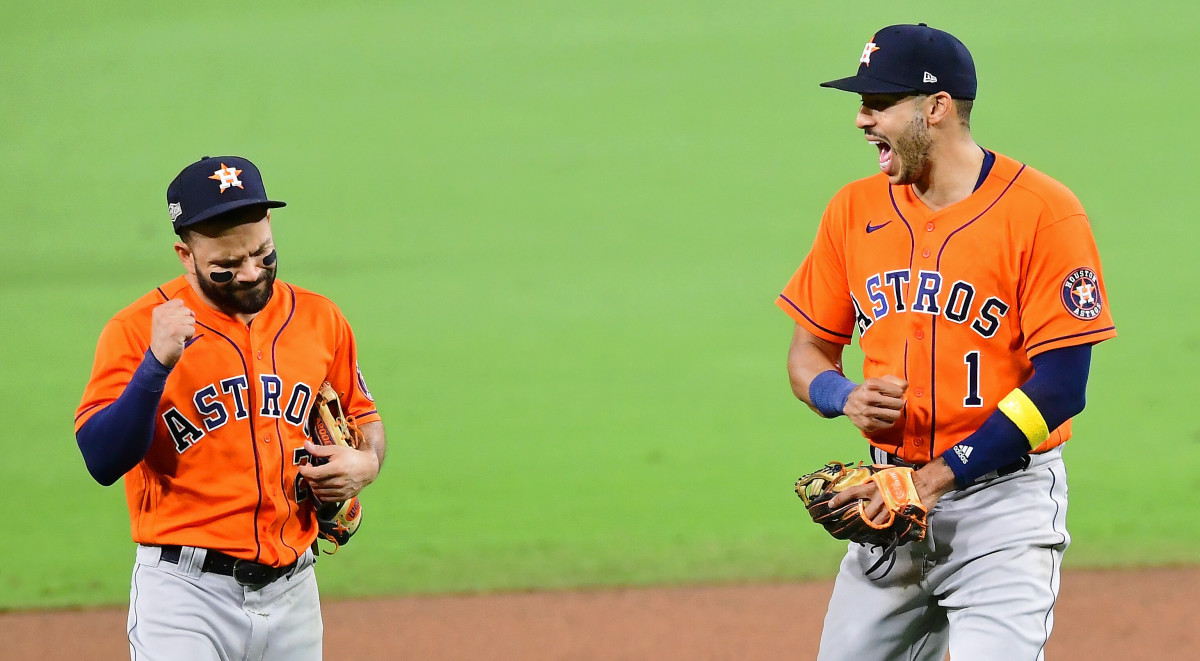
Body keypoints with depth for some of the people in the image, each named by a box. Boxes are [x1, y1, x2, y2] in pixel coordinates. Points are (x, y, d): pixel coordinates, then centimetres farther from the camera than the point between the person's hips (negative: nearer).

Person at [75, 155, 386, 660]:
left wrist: (365, 463, 1)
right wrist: (157, 364, -25)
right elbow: (102, 461, -15)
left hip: (293, 593, 5)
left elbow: (362, 416, 24)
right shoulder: (137, 329, -6)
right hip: (186, 596, -5)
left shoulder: (319, 320, 9)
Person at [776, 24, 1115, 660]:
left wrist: (939, 476, -17)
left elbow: (1060, 386, -13)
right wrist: (844, 396, -8)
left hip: (1005, 501, -6)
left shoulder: (1042, 212, -10)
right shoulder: (854, 210, 8)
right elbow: (808, 352, 16)